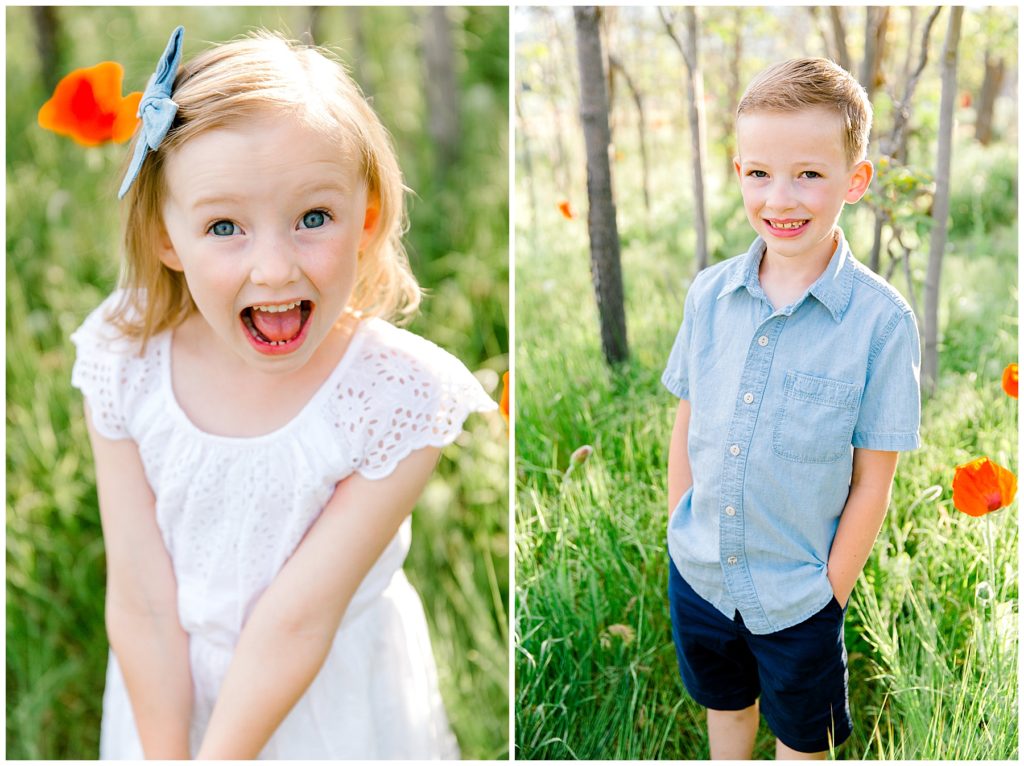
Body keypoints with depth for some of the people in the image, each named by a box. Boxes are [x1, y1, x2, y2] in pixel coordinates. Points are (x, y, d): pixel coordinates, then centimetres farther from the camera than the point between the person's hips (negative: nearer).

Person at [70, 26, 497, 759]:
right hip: (171, 685, 2)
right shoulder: (124, 360, -19)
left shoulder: (402, 395, -27)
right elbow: (142, 599, -16)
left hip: (332, 691, -1)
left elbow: (298, 617, -24)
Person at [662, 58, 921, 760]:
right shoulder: (710, 294, -8)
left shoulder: (882, 320, -19)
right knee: (724, 704, 27)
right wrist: (680, 536, 2)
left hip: (798, 594, -3)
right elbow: (687, 425, 2)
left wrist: (832, 590, -9)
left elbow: (873, 480, -13)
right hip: (698, 572, 4)